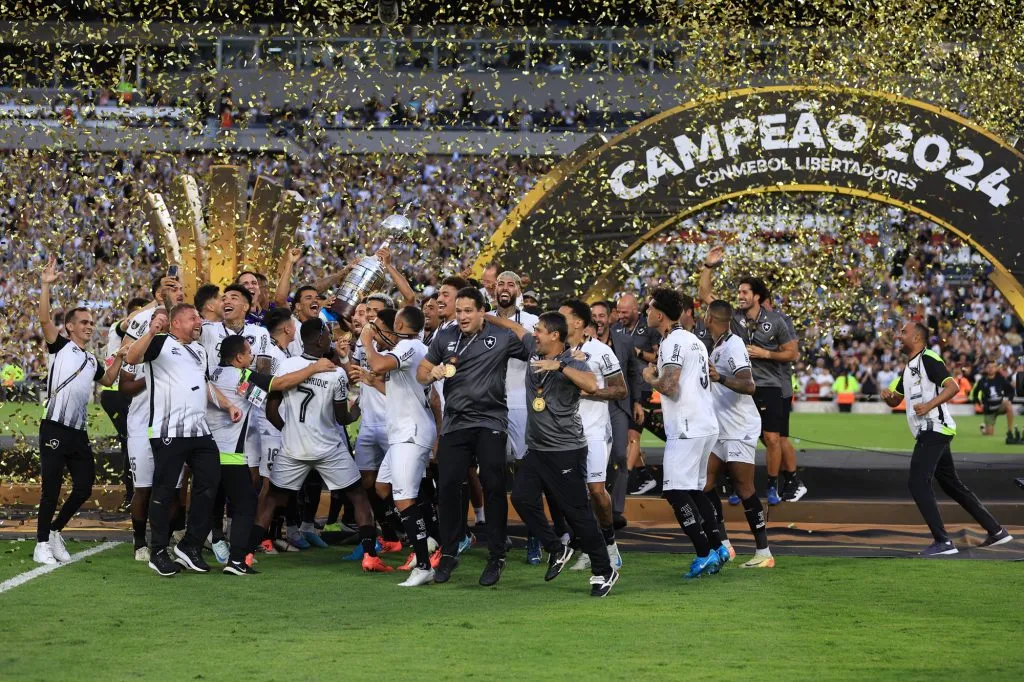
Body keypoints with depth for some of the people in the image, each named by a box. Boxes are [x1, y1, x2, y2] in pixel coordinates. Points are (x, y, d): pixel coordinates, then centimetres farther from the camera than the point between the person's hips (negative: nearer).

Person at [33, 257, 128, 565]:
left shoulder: (92, 361, 21)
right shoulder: (60, 347, 3)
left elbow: (108, 380, 38)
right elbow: (45, 319, -12)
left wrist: (119, 357, 22)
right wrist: (46, 285, -21)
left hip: (79, 433, 7)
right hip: (55, 429, -6)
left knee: (84, 487, 5)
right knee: (51, 487, -5)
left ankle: (55, 530, 24)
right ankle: (42, 543, 5)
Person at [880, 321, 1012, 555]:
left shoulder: (928, 359, -9)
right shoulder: (909, 367, 21)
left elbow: (952, 386, -19)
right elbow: (895, 400, 26)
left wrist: (929, 405, -30)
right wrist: (887, 395, 3)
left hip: (934, 429, -10)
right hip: (929, 433, 10)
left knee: (918, 484, -15)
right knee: (953, 486, 14)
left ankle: (943, 542, -17)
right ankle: (996, 531, 18)